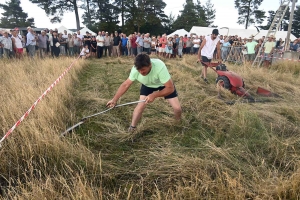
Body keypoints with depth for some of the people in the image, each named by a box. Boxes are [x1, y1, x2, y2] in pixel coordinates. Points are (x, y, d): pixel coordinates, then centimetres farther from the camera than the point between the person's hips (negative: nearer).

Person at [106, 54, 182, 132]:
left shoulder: (160, 67, -44)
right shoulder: (135, 69, -33)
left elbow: (170, 88, -38)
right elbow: (126, 84, -18)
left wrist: (154, 95, -46)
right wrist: (114, 100, -17)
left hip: (164, 84, -1)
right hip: (147, 85, 2)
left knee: (177, 108, -9)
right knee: (141, 105, -17)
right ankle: (131, 128, 5)